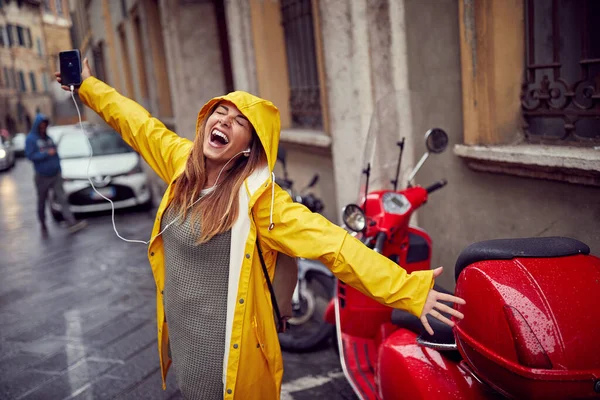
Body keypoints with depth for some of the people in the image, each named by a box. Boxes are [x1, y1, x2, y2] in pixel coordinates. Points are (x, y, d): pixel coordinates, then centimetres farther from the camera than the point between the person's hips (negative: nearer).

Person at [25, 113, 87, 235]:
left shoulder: (48, 138, 11)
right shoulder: (31, 139, -4)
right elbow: (30, 155, -13)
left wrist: (59, 170, 12)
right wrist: (47, 153, -17)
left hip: (55, 175, 3)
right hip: (42, 177, -3)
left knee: (62, 199, -7)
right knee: (42, 202, 10)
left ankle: (72, 223, -16)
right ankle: (43, 225, 25)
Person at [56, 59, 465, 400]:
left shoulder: (257, 196, -21)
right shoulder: (183, 162, -3)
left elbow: (331, 243, -28)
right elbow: (138, 124, 13)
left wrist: (410, 289, -35)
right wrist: (88, 86, 25)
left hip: (227, 352, -6)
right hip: (182, 338, 6)